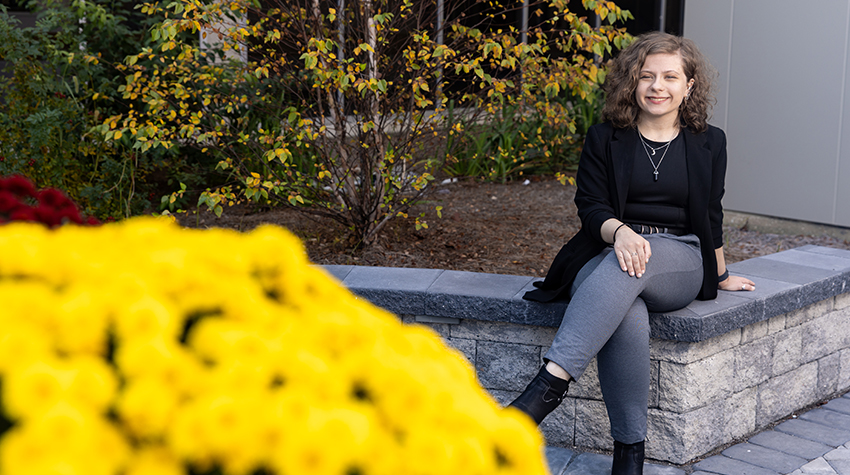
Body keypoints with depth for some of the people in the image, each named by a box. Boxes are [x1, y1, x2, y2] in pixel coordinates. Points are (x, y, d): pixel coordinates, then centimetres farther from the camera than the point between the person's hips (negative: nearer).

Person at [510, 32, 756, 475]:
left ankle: (552, 380, -49)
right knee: (627, 318, -37)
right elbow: (590, 207, -2)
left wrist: (720, 276, 30)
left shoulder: (708, 143, 12)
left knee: (625, 269, -38)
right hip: (606, 255, 0)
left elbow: (710, 217, 22)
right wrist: (620, 232, -24)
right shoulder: (603, 139, 7)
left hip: (679, 261, 0)